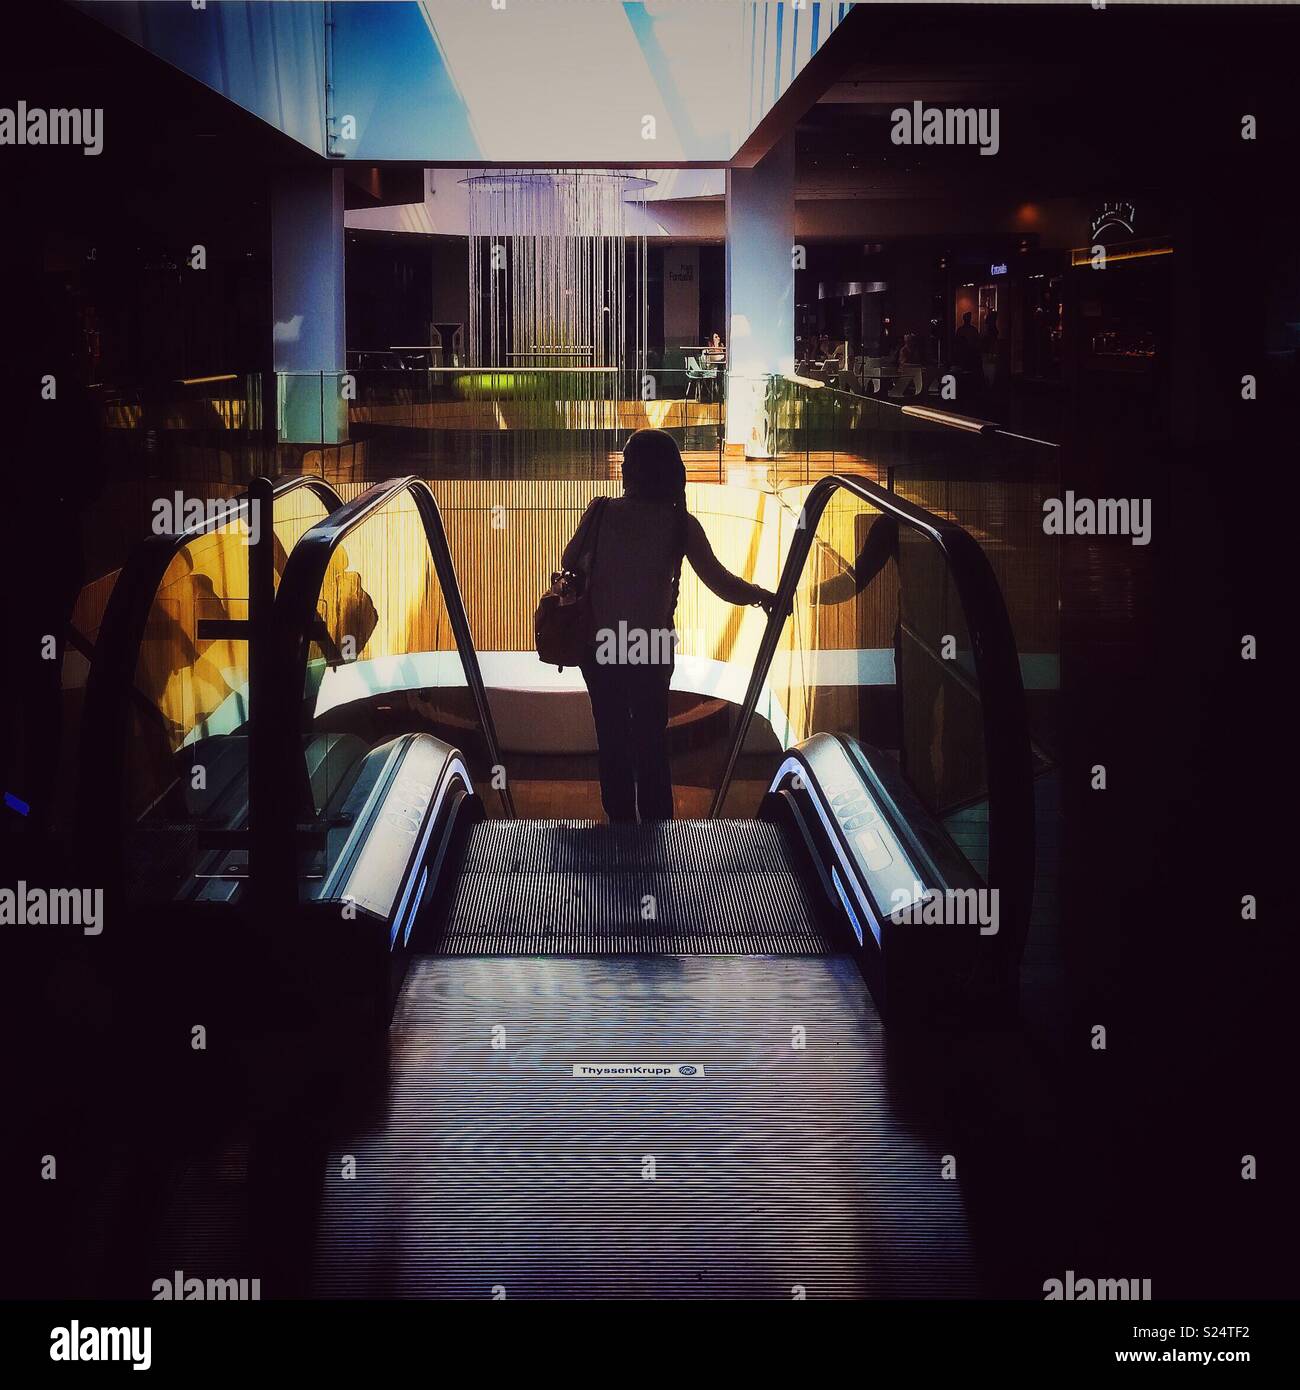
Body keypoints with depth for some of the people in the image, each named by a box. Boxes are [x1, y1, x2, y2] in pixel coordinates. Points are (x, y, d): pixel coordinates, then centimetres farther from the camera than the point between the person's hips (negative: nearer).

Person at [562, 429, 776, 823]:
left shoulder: (601, 511, -10)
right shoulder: (681, 525, -13)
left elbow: (569, 564, 2)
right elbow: (724, 585, -14)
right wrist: (763, 596, 4)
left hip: (599, 647, 1)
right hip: (650, 649, -1)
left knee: (612, 738, 17)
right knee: (651, 743, 14)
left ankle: (621, 817, 26)